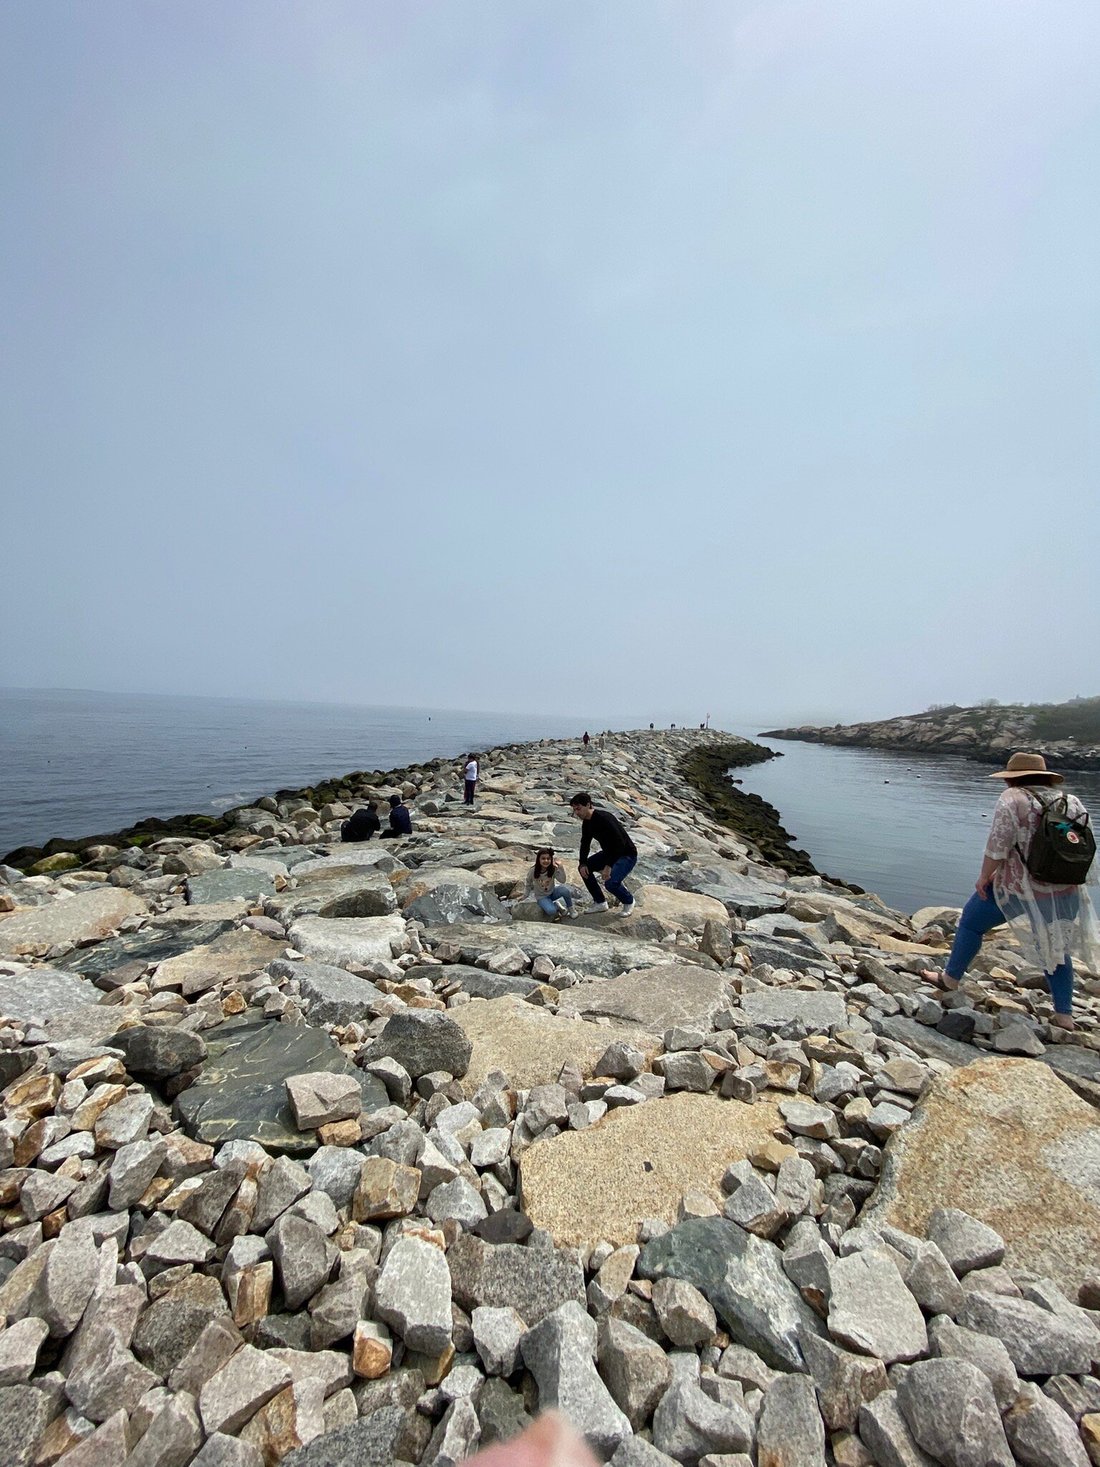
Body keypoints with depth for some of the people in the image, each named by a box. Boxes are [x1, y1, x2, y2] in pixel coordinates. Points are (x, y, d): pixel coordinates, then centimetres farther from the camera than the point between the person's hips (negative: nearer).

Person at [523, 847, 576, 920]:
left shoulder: (553, 869, -17)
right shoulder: (533, 871, -20)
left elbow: (562, 881, -26)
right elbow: (528, 885, -3)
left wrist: (561, 868, -37)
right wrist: (523, 898, 0)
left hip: (552, 892, 2)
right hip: (542, 897, -2)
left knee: (566, 890, -31)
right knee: (551, 911, -33)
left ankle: (570, 909, -3)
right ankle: (556, 906, 5)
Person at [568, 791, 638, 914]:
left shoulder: (604, 818, -30)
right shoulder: (586, 823, -2)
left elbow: (620, 843, -33)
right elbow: (585, 844, 8)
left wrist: (609, 865, -33)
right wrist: (583, 863, -8)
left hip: (627, 854, -9)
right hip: (609, 852, 9)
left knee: (611, 882, -26)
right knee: (585, 869, 1)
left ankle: (628, 901, 7)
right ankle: (600, 903, 13)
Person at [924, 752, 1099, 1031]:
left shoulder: (1012, 799, -14)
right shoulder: (1072, 802, 4)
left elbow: (998, 846, -18)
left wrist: (983, 877, -7)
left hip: (1018, 888, -6)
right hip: (1064, 893, 6)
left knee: (971, 923, 14)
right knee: (1056, 947, 22)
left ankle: (950, 977, 25)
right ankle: (1064, 1015, 26)